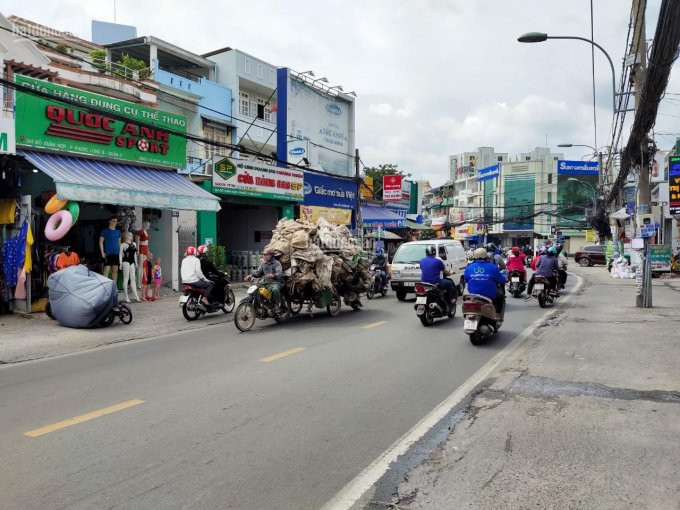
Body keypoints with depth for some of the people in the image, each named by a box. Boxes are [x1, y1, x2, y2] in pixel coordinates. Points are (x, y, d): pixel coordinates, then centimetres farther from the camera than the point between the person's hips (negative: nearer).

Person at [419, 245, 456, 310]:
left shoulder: (422, 260, 5)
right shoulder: (438, 261, -9)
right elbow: (446, 272, 3)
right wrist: (450, 273, 27)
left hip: (424, 284, 6)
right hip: (435, 284, -6)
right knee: (450, 283, 17)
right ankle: (450, 301, 17)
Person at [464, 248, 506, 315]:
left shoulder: (469, 267, -2)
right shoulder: (493, 267, -10)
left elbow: (466, 280, 10)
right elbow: (502, 280, -3)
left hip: (473, 295, 3)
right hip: (490, 295, -3)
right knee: (501, 295, 28)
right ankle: (498, 314, 25)